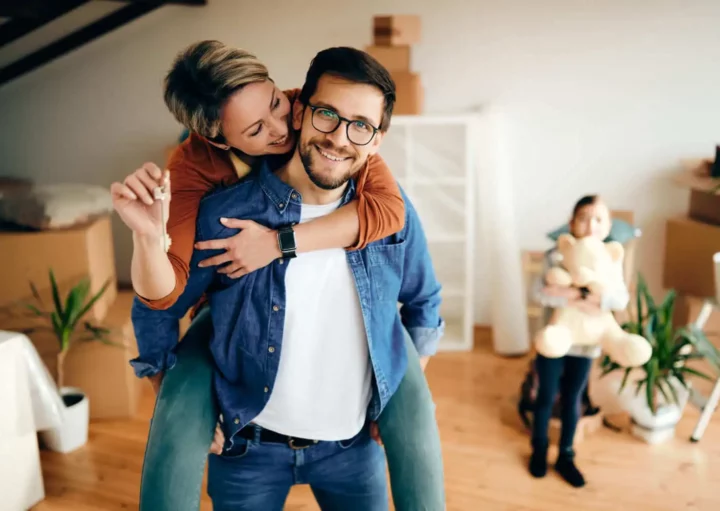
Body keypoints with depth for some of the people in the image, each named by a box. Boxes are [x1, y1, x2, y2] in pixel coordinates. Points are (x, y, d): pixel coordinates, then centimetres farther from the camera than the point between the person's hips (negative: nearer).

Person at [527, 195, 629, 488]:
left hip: (586, 344, 2)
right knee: (546, 397, 13)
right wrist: (577, 302, -33)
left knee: (572, 401, 15)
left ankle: (565, 456, 33)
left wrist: (580, 294, -32)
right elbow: (540, 293, -23)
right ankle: (539, 450, 34)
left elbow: (621, 300, -17)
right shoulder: (556, 256, -13)